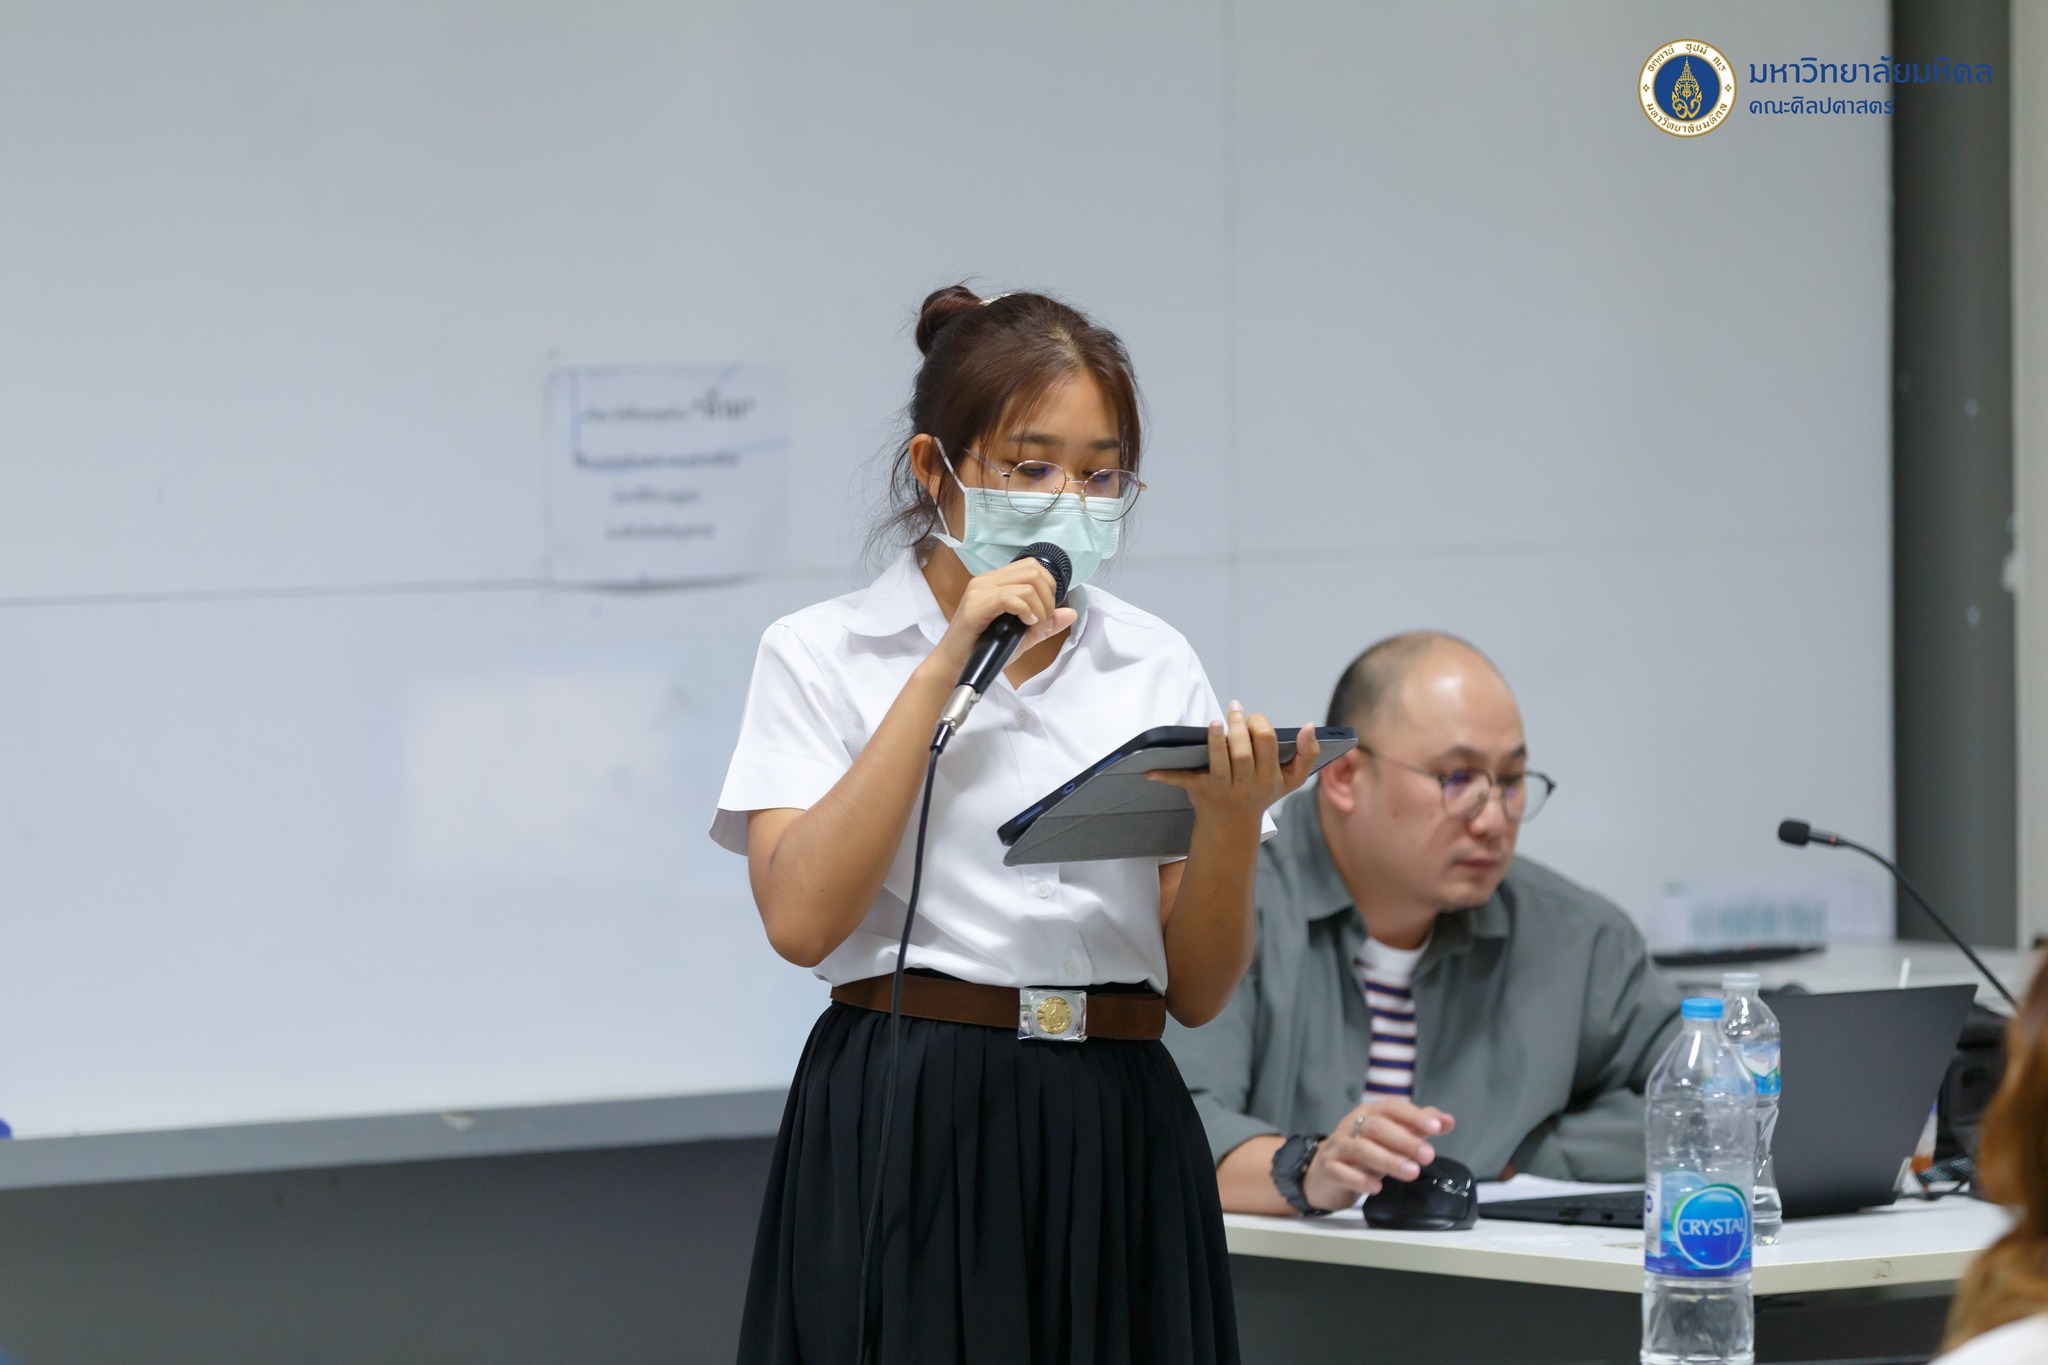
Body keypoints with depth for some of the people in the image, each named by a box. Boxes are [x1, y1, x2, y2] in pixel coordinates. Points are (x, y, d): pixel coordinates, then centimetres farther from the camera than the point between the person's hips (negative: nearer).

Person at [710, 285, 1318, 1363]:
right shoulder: (822, 655, 3)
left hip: (1116, 1147, 3)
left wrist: (1232, 821, -12)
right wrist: (947, 667, -12)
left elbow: (1197, 991, 8)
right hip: (908, 1138, -3)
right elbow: (801, 918, -14)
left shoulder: (1155, 665, 12)